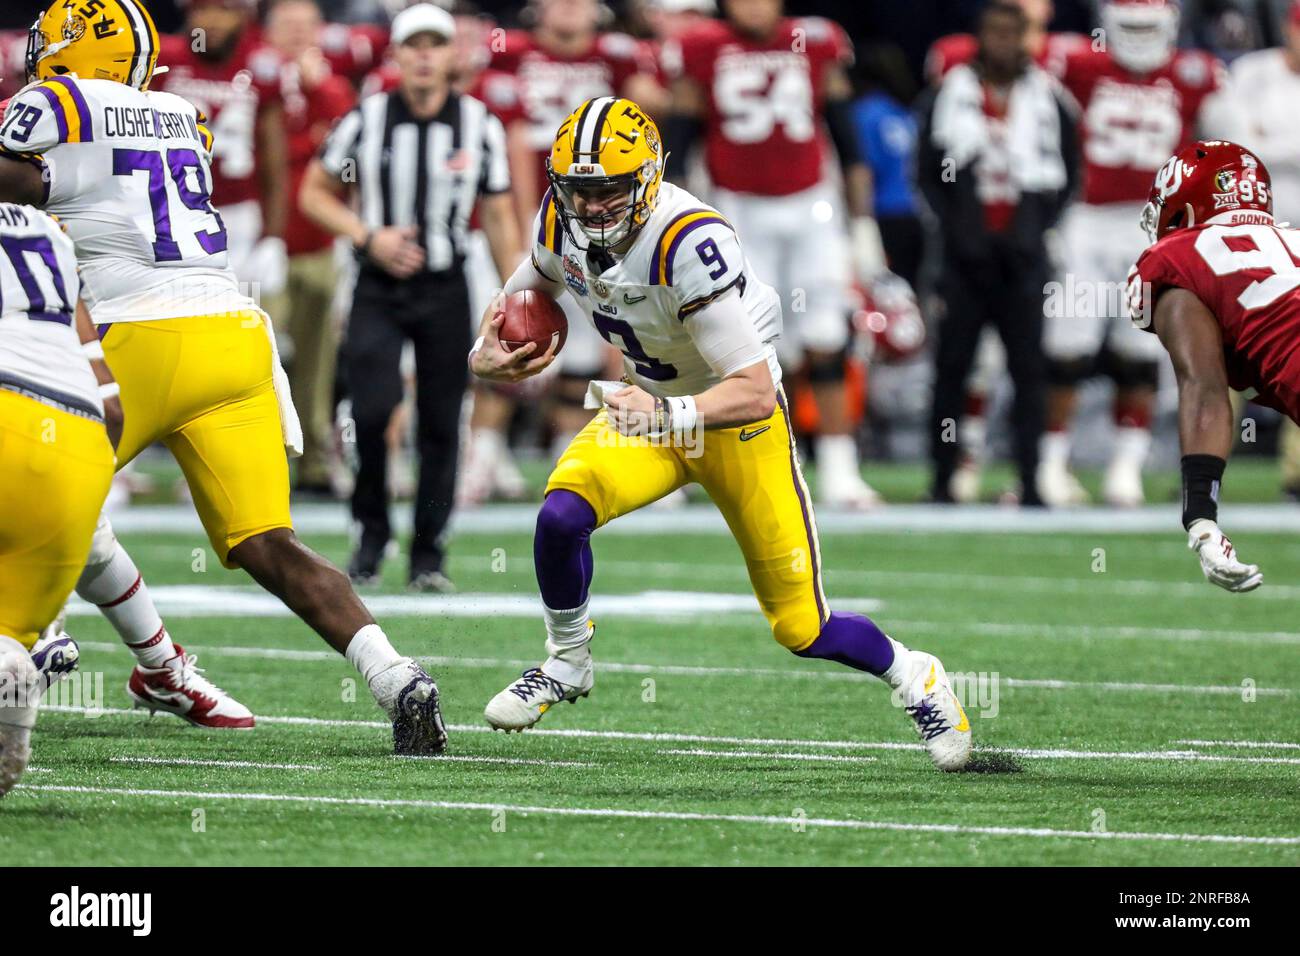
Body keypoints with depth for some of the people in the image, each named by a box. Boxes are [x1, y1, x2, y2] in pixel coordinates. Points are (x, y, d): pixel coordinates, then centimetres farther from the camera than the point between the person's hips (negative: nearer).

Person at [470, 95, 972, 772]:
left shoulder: (691, 244, -35)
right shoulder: (563, 222, -13)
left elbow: (756, 390, -35)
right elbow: (523, 297, 9)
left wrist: (667, 415, -50)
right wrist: (487, 354, -12)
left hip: (737, 420, -5)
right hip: (648, 407, 5)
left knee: (801, 629, -1)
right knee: (561, 514, -24)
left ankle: (914, 677, 29)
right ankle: (567, 664, 2)